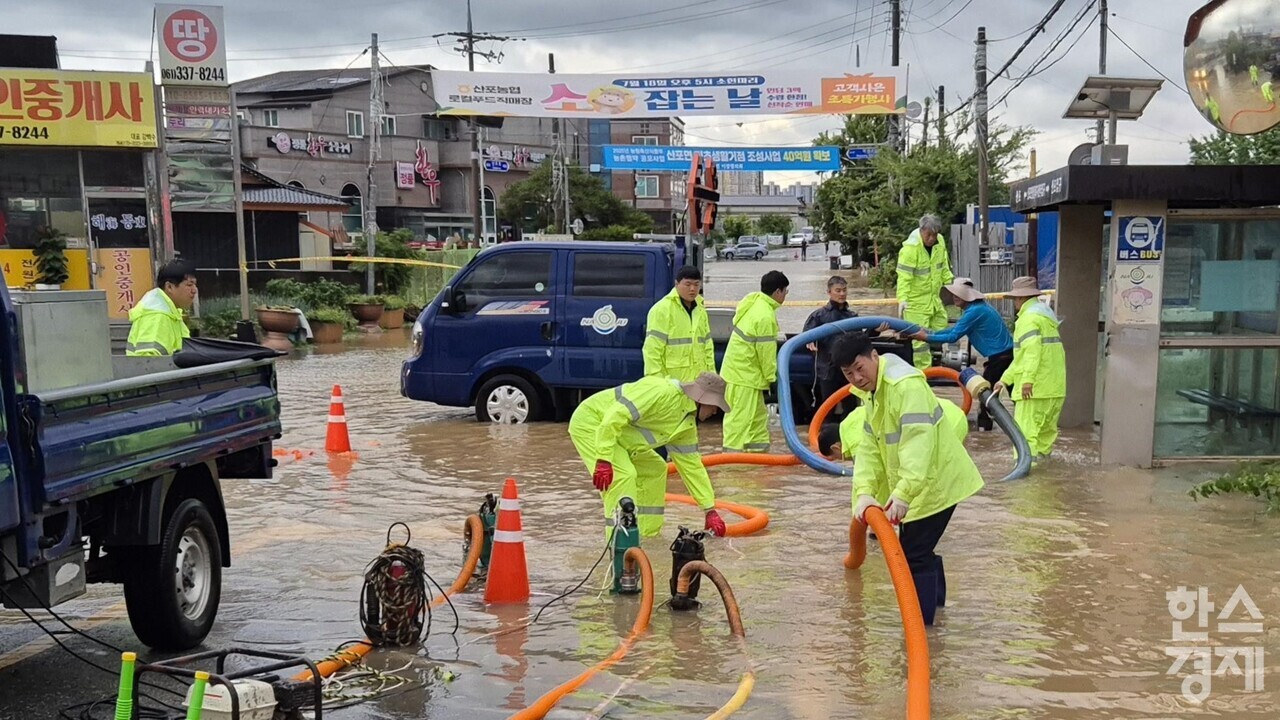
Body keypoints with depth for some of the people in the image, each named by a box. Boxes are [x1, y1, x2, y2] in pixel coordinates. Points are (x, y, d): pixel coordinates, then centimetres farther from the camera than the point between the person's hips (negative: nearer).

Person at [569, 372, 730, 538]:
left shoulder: (688, 424, 4)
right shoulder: (662, 391, -27)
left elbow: (691, 465, 10)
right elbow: (616, 415, -33)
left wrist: (710, 510, 8)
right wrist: (604, 459, -36)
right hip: (589, 422, -10)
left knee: (655, 469, 11)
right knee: (623, 474, -24)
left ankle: (648, 536, 16)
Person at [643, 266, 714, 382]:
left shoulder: (700, 310, 15)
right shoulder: (662, 310, -8)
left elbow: (707, 345, 22)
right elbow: (652, 348, -11)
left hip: (698, 380, 7)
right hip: (671, 381, -7)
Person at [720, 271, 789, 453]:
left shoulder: (754, 302, 8)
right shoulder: (765, 316, -22)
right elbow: (766, 351, -18)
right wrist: (771, 376, -6)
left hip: (739, 369, 10)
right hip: (744, 374, -10)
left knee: (759, 416, 18)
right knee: (740, 419, -7)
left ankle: (760, 452, 27)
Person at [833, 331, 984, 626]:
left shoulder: (907, 385, -24)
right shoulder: (873, 395, 8)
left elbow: (918, 443, -35)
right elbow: (869, 447, 0)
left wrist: (903, 494, -42)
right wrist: (865, 492, -14)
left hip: (936, 482, -10)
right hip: (918, 486, 10)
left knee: (914, 553, -9)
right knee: (920, 547, 23)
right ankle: (934, 599, 45)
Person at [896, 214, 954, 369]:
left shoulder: (940, 242, 1)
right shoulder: (910, 248, -21)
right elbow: (904, 276, -24)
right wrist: (902, 298, -32)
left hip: (935, 298, 8)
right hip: (916, 301, -8)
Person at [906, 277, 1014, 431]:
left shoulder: (975, 311, -19)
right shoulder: (978, 307, 14)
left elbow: (953, 336, -18)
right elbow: (955, 329, 16)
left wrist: (927, 337, -12)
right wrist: (930, 333, 10)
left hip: (999, 356, -10)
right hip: (1008, 352, 10)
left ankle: (983, 424, 12)